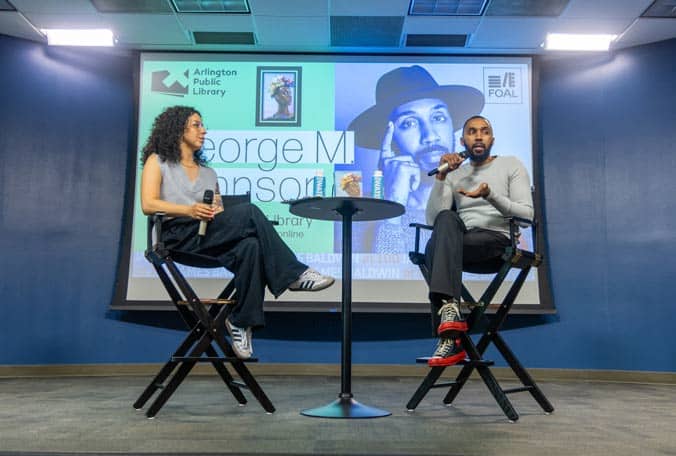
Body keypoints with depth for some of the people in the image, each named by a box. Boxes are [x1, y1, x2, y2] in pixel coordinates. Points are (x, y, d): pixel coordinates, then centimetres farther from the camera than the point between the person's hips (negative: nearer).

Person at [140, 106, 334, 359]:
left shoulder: (209, 173, 29)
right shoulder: (157, 161, 16)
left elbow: (224, 220, 19)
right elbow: (148, 205, -2)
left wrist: (218, 211, -7)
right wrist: (189, 210, -18)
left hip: (210, 242, 5)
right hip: (178, 236, -5)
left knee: (250, 246, -33)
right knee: (249, 212, -30)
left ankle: (241, 321, -30)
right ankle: (294, 274, -25)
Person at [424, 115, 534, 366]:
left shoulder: (511, 165, 11)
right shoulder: (455, 175, 19)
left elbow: (526, 214, -1)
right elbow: (433, 219, 5)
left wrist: (490, 195, -17)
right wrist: (440, 177, -4)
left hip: (496, 240, -3)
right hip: (459, 242, 3)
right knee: (447, 219, -35)